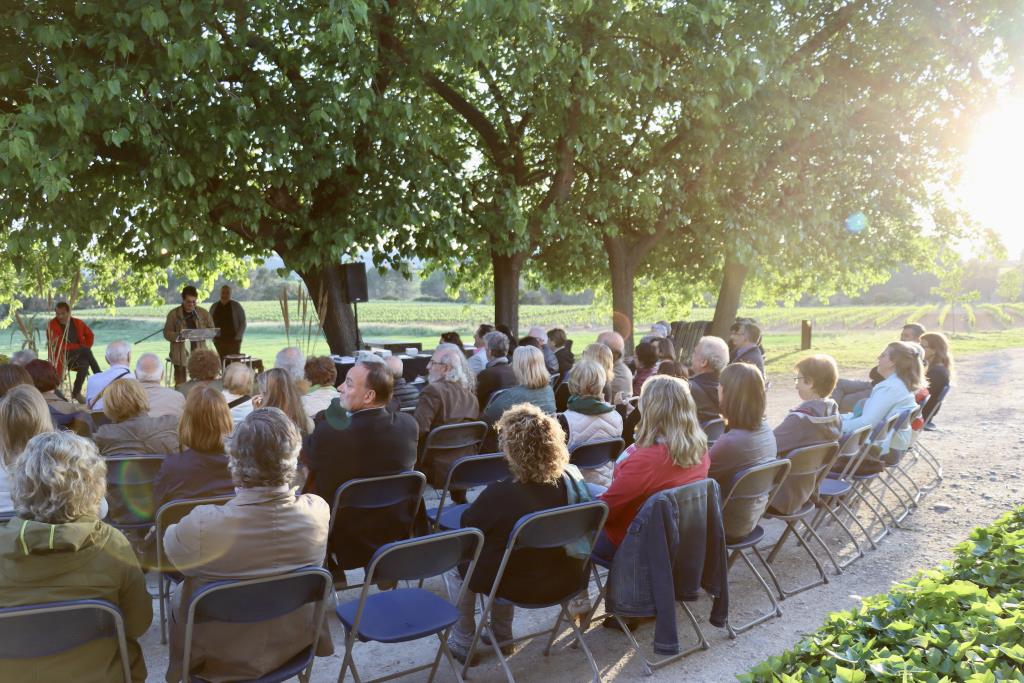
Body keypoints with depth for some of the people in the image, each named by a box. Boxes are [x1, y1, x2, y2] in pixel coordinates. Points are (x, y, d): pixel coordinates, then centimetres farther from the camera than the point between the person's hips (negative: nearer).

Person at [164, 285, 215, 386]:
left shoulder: (203, 313, 12)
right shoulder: (173, 314, 6)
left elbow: (212, 329, 15)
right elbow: (167, 333, 4)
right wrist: (178, 336, -17)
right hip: (181, 356, -1)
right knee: (181, 385, -5)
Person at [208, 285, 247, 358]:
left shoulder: (236, 306, 2)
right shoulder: (214, 307, 11)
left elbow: (243, 323, 2)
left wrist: (238, 337, -6)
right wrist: (212, 337, 6)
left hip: (233, 341, -3)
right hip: (218, 341, 3)